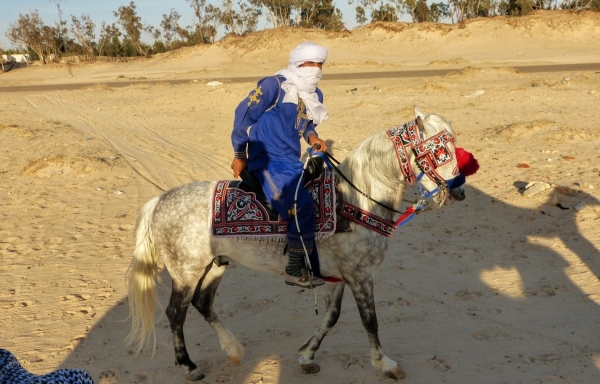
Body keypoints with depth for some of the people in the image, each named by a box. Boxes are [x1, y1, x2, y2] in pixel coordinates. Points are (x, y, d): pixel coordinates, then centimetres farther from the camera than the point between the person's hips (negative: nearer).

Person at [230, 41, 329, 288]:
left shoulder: (315, 95, 10)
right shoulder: (274, 86, -12)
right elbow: (244, 115, -7)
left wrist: (312, 137, 1)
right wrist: (239, 155, -3)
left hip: (292, 162, 9)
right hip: (267, 161, -9)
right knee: (302, 206, -25)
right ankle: (295, 270, -14)